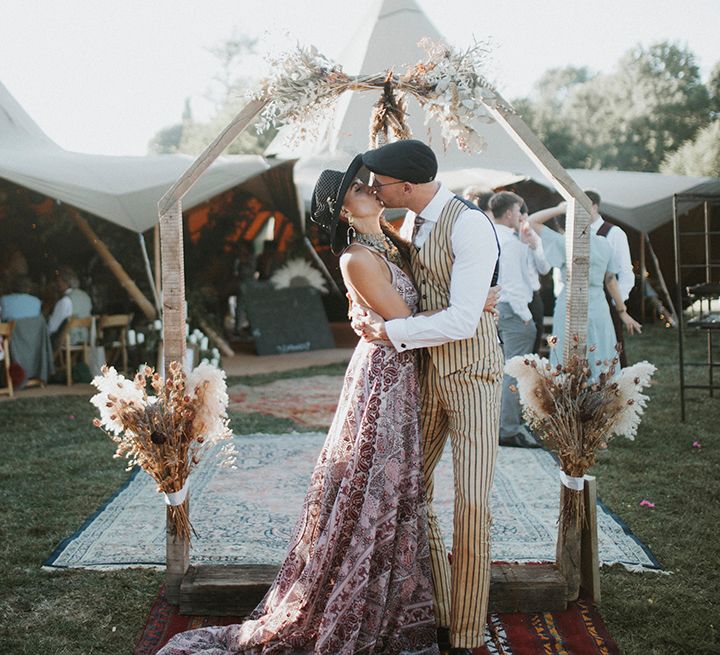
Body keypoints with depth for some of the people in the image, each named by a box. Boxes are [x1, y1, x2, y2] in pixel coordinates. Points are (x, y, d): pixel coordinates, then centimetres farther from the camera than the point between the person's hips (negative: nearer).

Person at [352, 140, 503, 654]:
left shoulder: (470, 225, -18)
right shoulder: (412, 220, 8)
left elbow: (462, 320, -25)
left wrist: (389, 331, -17)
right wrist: (369, 306, 2)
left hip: (471, 374, -8)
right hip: (426, 373, 8)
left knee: (472, 503, -6)